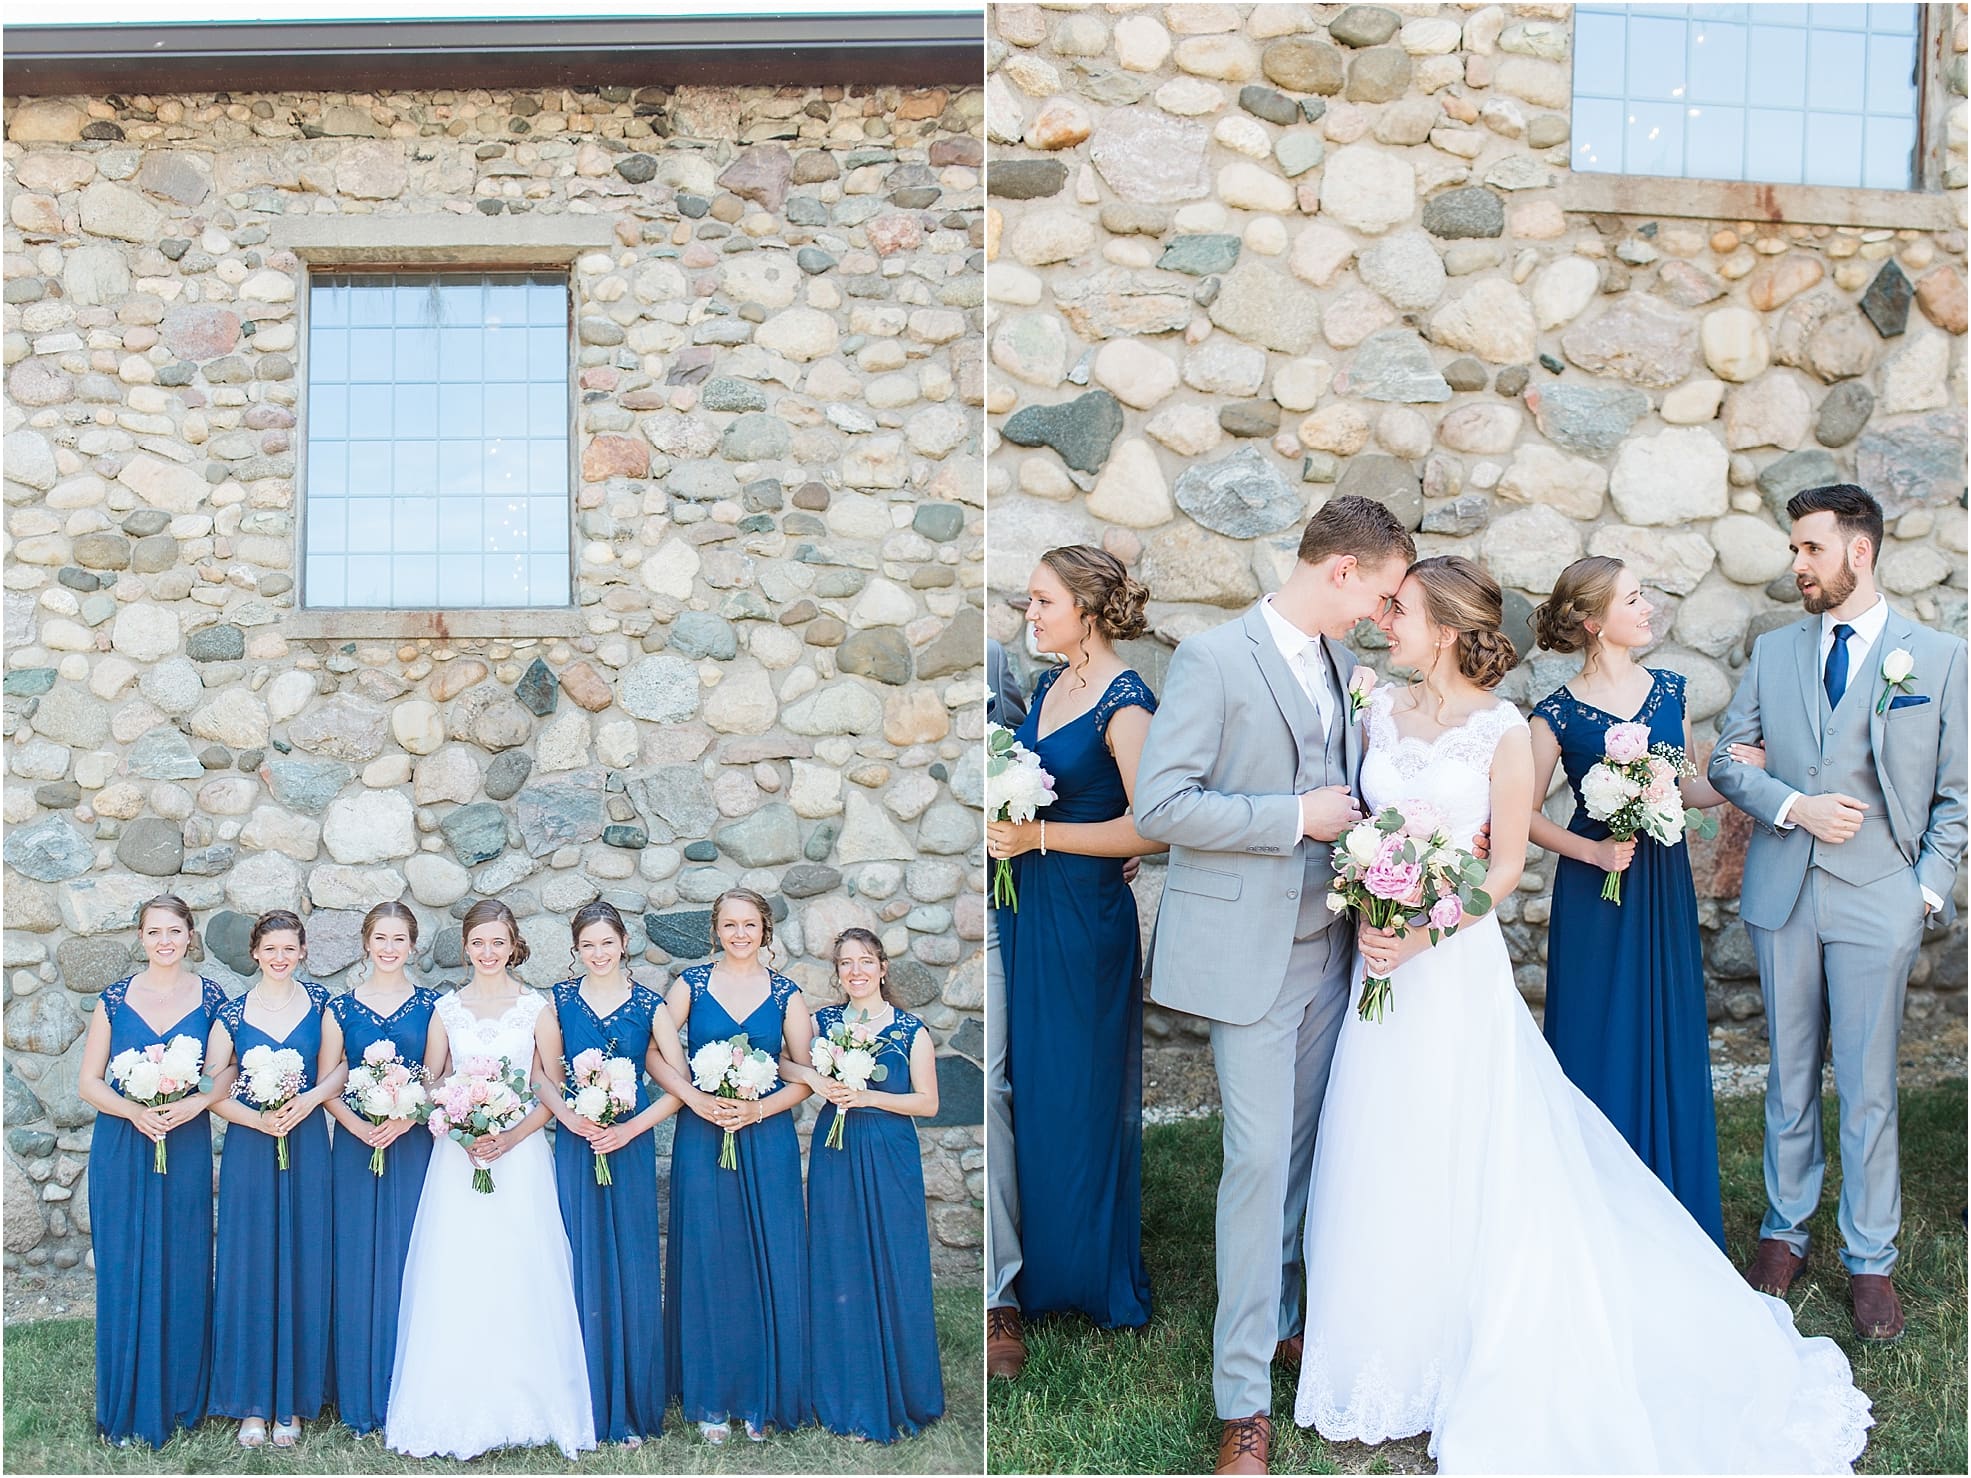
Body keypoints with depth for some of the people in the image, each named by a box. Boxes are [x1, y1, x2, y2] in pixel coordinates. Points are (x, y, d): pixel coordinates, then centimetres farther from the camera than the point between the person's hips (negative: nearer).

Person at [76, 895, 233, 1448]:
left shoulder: (211, 998, 3)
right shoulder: (115, 999, 2)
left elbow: (230, 1072, 1)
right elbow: (88, 1082, 1)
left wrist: (195, 1103, -17)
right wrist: (134, 1111, -15)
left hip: (187, 1149, 0)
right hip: (122, 1149, 0)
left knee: (183, 1270, 4)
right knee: (124, 1272, 2)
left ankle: (181, 1397, 17)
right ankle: (127, 1408, 13)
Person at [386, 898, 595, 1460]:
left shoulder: (536, 1008, 3)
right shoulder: (447, 1008, 8)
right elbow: (429, 1083, 8)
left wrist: (512, 1136, -12)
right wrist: (461, 1131, -9)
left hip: (519, 1155, -1)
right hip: (457, 1156, 1)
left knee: (519, 1279, -4)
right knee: (454, 1281, -3)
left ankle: (522, 1407, 5)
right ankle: (455, 1411, 5)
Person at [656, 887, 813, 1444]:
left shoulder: (785, 994, 5)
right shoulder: (692, 984, 4)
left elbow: (806, 1076, 3)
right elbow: (657, 1055, -1)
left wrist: (758, 1109, -11)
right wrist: (696, 1099, -15)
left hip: (766, 1140, 1)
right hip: (702, 1138, 0)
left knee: (768, 1265, 2)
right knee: (707, 1264, 3)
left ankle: (760, 1397, 15)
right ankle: (711, 1400, 15)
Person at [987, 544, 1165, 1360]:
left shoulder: (1125, 701, -14)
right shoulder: (1048, 687, 10)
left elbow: (1151, 827, -19)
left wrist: (1039, 836, -19)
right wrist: (1003, 815, 3)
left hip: (1083, 915, -8)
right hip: (1024, 908, 8)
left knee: (1077, 1098, 4)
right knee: (1023, 1086, 11)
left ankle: (1088, 1275, 21)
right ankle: (1029, 1269, 23)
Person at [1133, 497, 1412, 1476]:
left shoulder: (1344, 663, 11)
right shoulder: (1214, 658, -12)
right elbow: (1159, 806, -17)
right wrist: (1295, 817, -17)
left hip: (1326, 944, 7)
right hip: (1249, 949, -7)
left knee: (1306, 1149, 13)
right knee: (1260, 1158, -6)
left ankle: (1282, 1321, 32)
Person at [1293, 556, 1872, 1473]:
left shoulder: (1502, 730, -8)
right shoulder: (1382, 713, 5)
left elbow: (1508, 865, -7)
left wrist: (1425, 932, -18)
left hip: (1459, 960, -4)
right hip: (1383, 953, 5)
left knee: (1466, 1153, 4)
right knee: (1383, 1159, 10)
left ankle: (1476, 1354, 22)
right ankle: (1392, 1352, 27)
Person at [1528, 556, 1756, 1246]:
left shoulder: (1669, 690, 4)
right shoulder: (1559, 713, -9)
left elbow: (1688, 789, 13)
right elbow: (1526, 814, -4)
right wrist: (1593, 850, -15)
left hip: (1666, 888, 4)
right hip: (1597, 897, -4)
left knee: (1670, 1047, 10)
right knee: (1601, 1048, 4)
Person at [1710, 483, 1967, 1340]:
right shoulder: (1773, 652, 8)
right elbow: (1726, 760, 8)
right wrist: (1793, 806, -9)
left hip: (1878, 900, -3)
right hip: (1783, 894, 3)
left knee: (1868, 1087, 1)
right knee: (1791, 1074, 12)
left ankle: (1870, 1260, 14)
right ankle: (1786, 1227, 26)